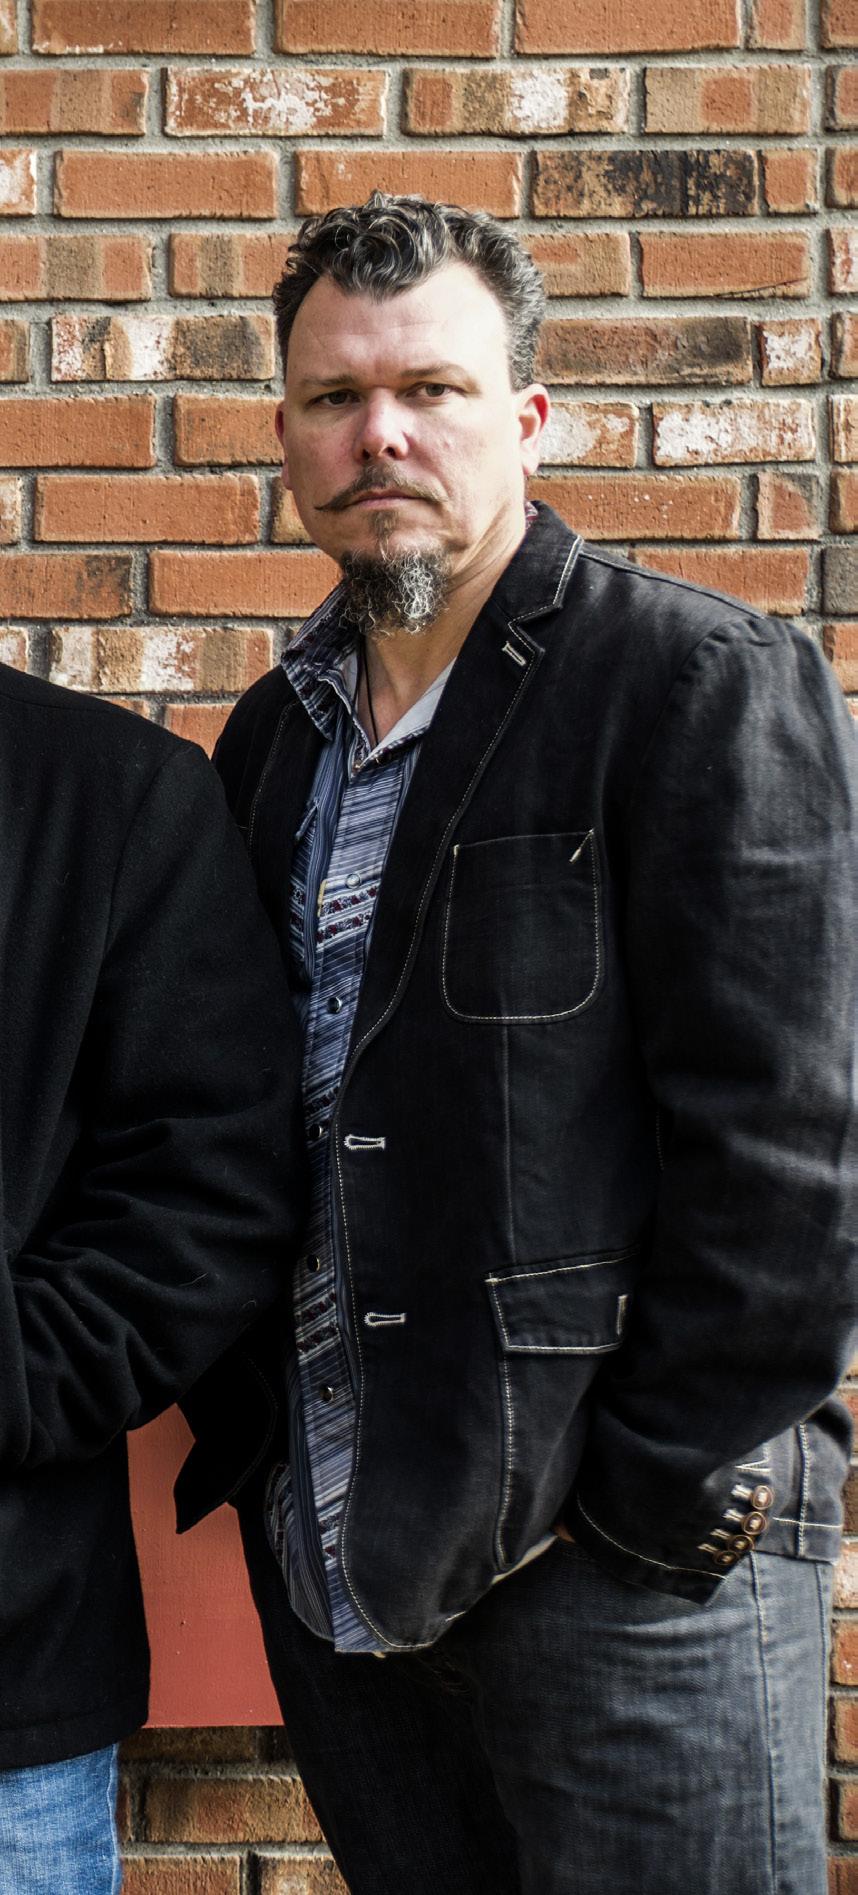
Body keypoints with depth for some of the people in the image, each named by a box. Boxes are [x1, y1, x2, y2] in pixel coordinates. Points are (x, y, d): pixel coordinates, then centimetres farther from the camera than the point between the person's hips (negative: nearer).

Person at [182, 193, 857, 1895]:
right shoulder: (274, 735, 13)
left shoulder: (709, 686, -8)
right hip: (333, 1563, 6)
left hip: (631, 1566, -6)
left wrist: (653, 1489, -13)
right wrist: (250, 1452, 8)